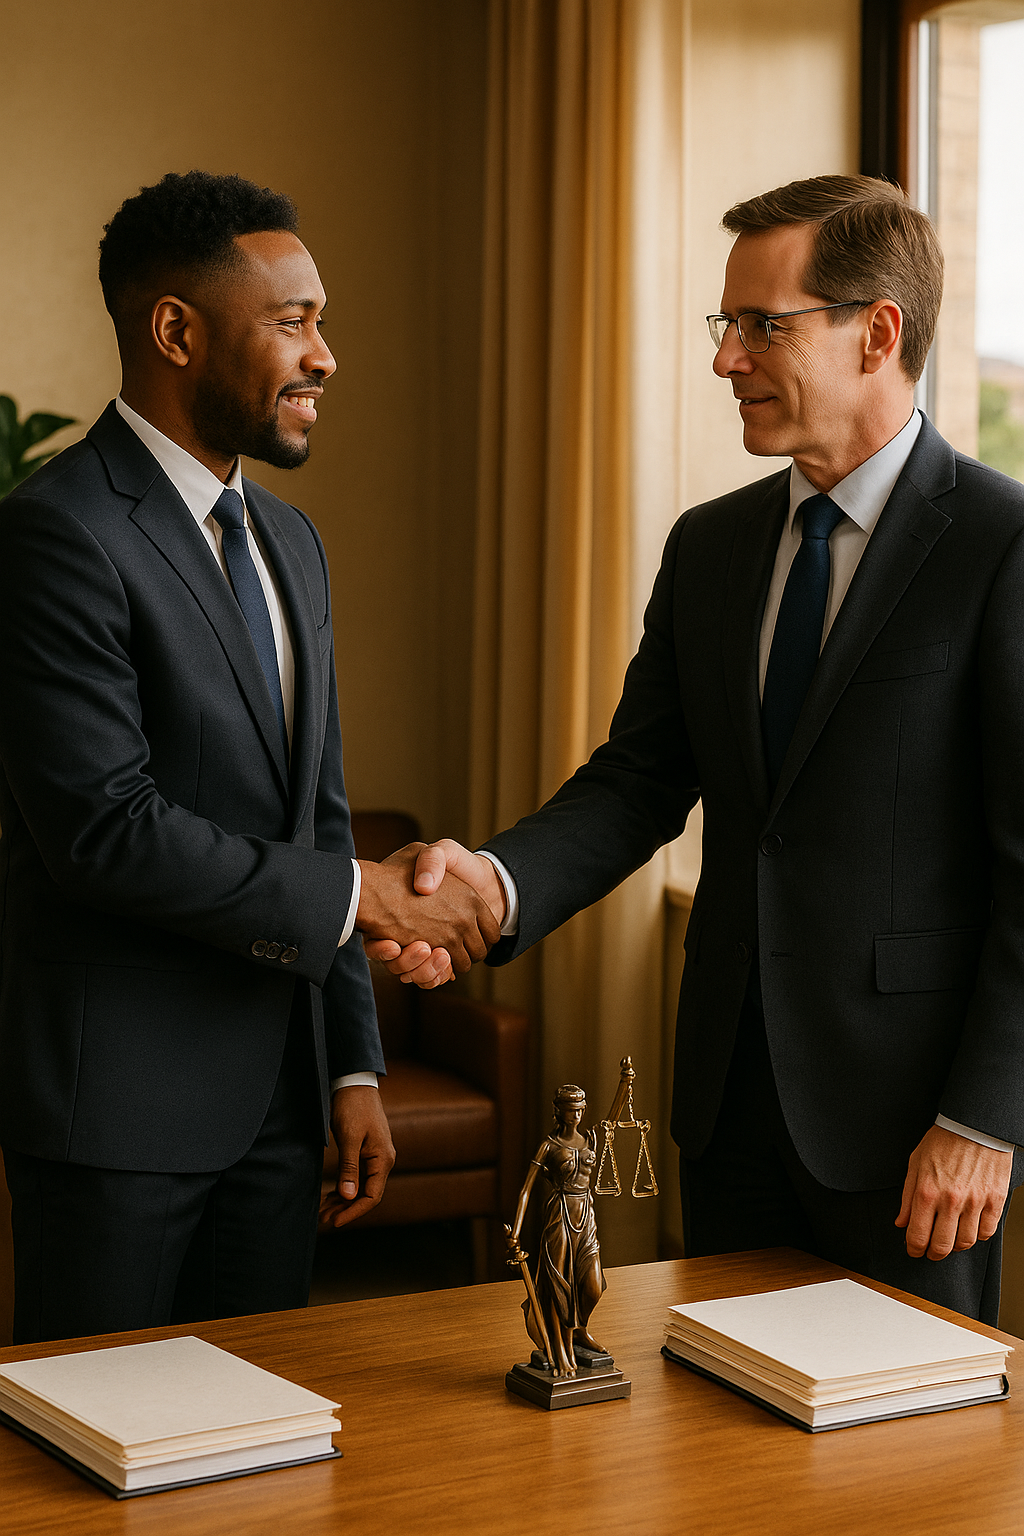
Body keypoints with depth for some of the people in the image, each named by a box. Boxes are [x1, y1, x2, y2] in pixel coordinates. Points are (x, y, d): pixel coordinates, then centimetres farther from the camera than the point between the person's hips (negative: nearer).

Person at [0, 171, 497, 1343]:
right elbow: (105, 826, -22)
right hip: (116, 1104, -8)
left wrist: (353, 1067, 13)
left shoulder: (289, 541, 14)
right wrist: (357, 893, -14)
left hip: (275, 1093, 8)